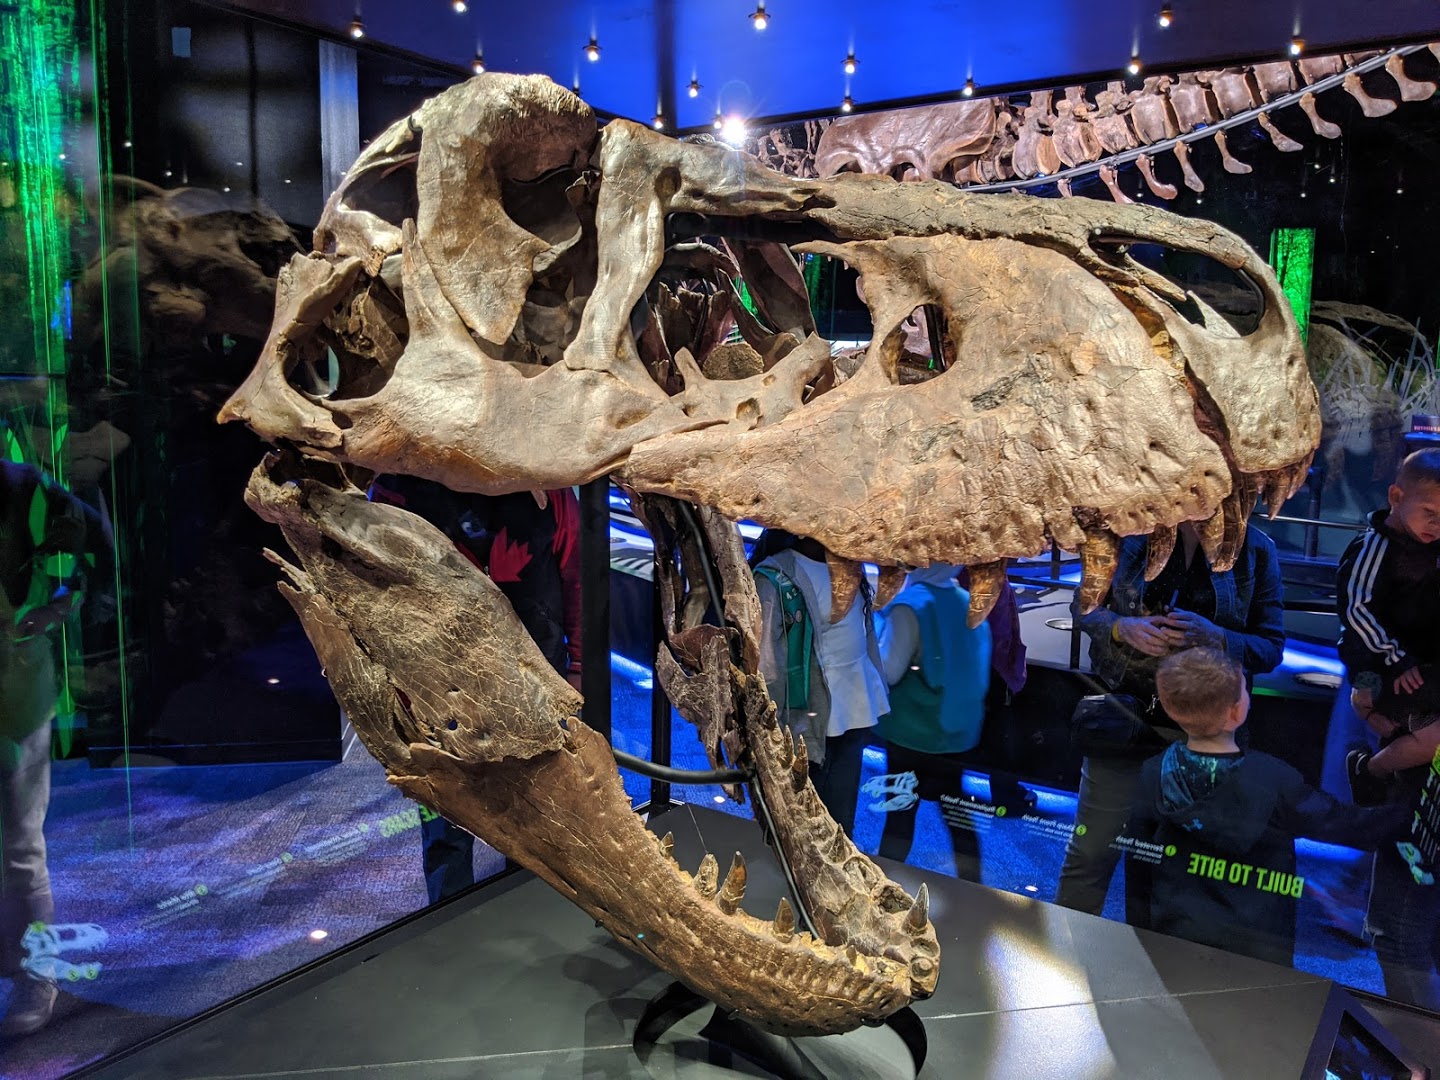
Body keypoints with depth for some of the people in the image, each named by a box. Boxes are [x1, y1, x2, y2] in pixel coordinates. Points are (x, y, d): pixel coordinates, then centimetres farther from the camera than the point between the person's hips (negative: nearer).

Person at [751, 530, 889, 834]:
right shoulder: (776, 578, -16)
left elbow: (866, 630, 11)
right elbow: (767, 663, -15)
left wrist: (873, 701, 12)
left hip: (856, 714, 6)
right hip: (811, 721, -6)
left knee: (842, 819, 18)